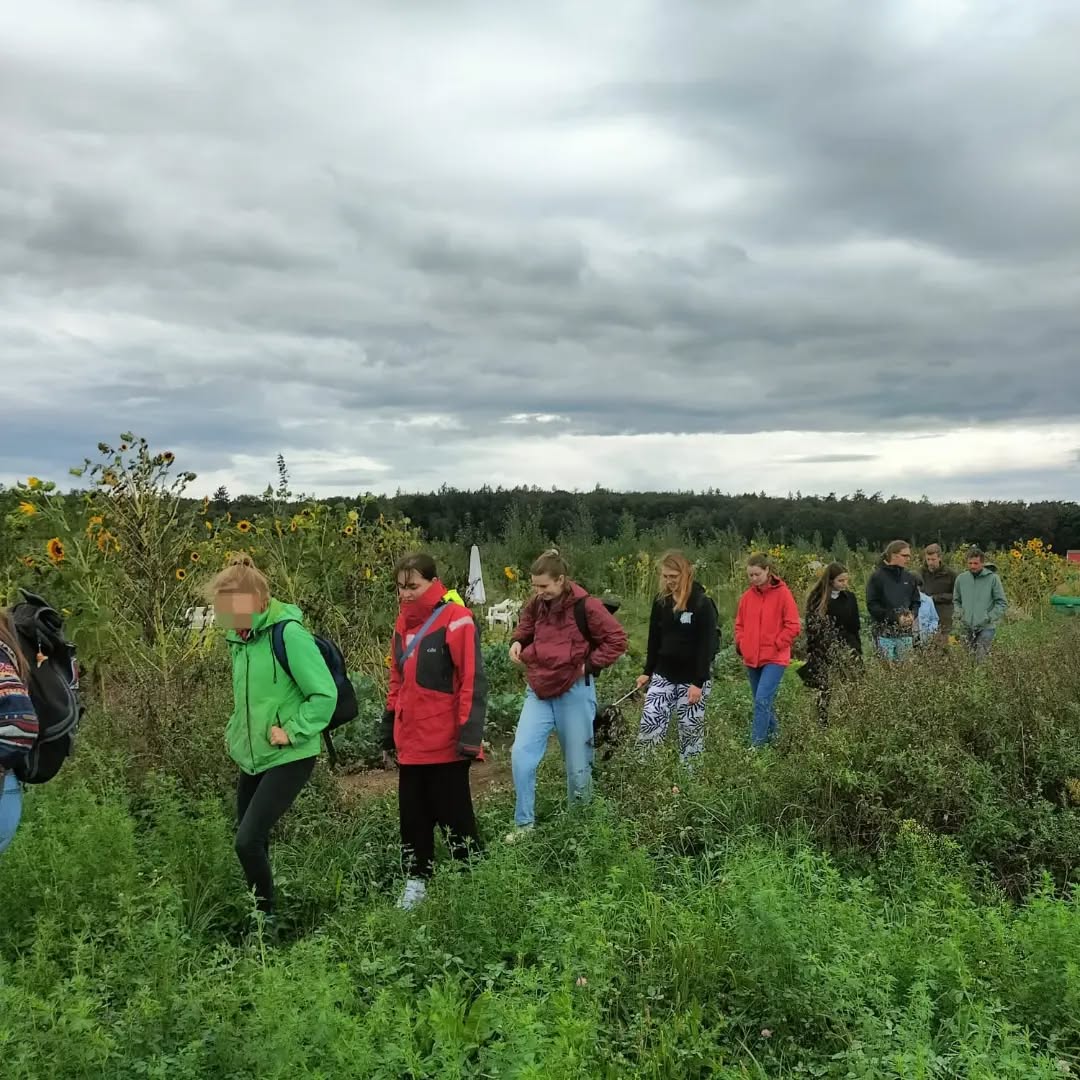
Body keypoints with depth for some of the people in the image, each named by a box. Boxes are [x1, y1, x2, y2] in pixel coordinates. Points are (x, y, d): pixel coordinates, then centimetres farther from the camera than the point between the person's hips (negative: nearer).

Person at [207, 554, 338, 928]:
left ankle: (266, 917, 8)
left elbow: (325, 694, -20)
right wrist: (235, 731, 11)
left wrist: (291, 731, -20)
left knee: (249, 840, -13)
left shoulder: (288, 634, -19)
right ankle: (255, 913, 32)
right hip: (251, 758, 8)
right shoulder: (241, 637, 6)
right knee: (250, 841, 15)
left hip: (288, 759, -8)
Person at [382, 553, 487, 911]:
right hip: (411, 743, 6)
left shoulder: (456, 619, -13)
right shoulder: (404, 621, 9)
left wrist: (470, 735, -20)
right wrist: (389, 731, 16)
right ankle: (416, 880, 27)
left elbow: (472, 681, -16)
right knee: (412, 815, 13)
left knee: (453, 815, 5)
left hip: (446, 743, -6)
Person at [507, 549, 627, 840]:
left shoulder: (585, 606, -14)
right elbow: (526, 628, 20)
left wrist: (589, 665, -14)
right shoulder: (536, 605, 2)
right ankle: (524, 824, 4)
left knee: (578, 764, 7)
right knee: (521, 754, -9)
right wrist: (517, 642, -2)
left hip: (574, 693, -4)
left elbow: (617, 640, -10)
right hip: (539, 692, 4)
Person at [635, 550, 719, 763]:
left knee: (690, 730, 4)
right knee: (649, 725, -1)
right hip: (663, 675, 5)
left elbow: (707, 646, -15)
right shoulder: (661, 602, 4)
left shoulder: (702, 604, -13)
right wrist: (648, 671, 13)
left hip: (692, 679, -5)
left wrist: (699, 682, -18)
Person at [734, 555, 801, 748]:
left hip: (774, 658, -6)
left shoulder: (782, 593, -8)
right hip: (751, 658, 6)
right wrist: (741, 643, 3)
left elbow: (793, 626, -8)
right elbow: (740, 623, 18)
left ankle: (756, 745, -10)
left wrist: (775, 645, -12)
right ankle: (772, 735, 32)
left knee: (762, 700, -14)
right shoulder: (747, 596, 7)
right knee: (763, 701, 15)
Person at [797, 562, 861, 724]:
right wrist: (811, 653, -3)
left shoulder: (849, 597, 5)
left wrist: (857, 650, 4)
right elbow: (811, 627, 1)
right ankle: (823, 722, 10)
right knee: (824, 689, 2)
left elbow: (855, 627, 9)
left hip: (846, 650, 1)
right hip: (823, 653, -1)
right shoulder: (817, 599, -1)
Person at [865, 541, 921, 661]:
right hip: (884, 633, -4)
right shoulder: (877, 577, -4)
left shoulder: (908, 577, 10)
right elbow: (872, 605, -8)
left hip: (905, 633, 4)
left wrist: (912, 615, -6)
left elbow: (916, 602, 16)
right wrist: (895, 617, -16)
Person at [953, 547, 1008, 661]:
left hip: (985, 627, -4)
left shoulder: (992, 578, -6)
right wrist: (960, 615, 2)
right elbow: (956, 600, 18)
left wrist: (989, 618, -11)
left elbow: (1002, 603, -3)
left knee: (981, 658, -14)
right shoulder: (961, 578, 5)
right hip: (966, 628, 4)